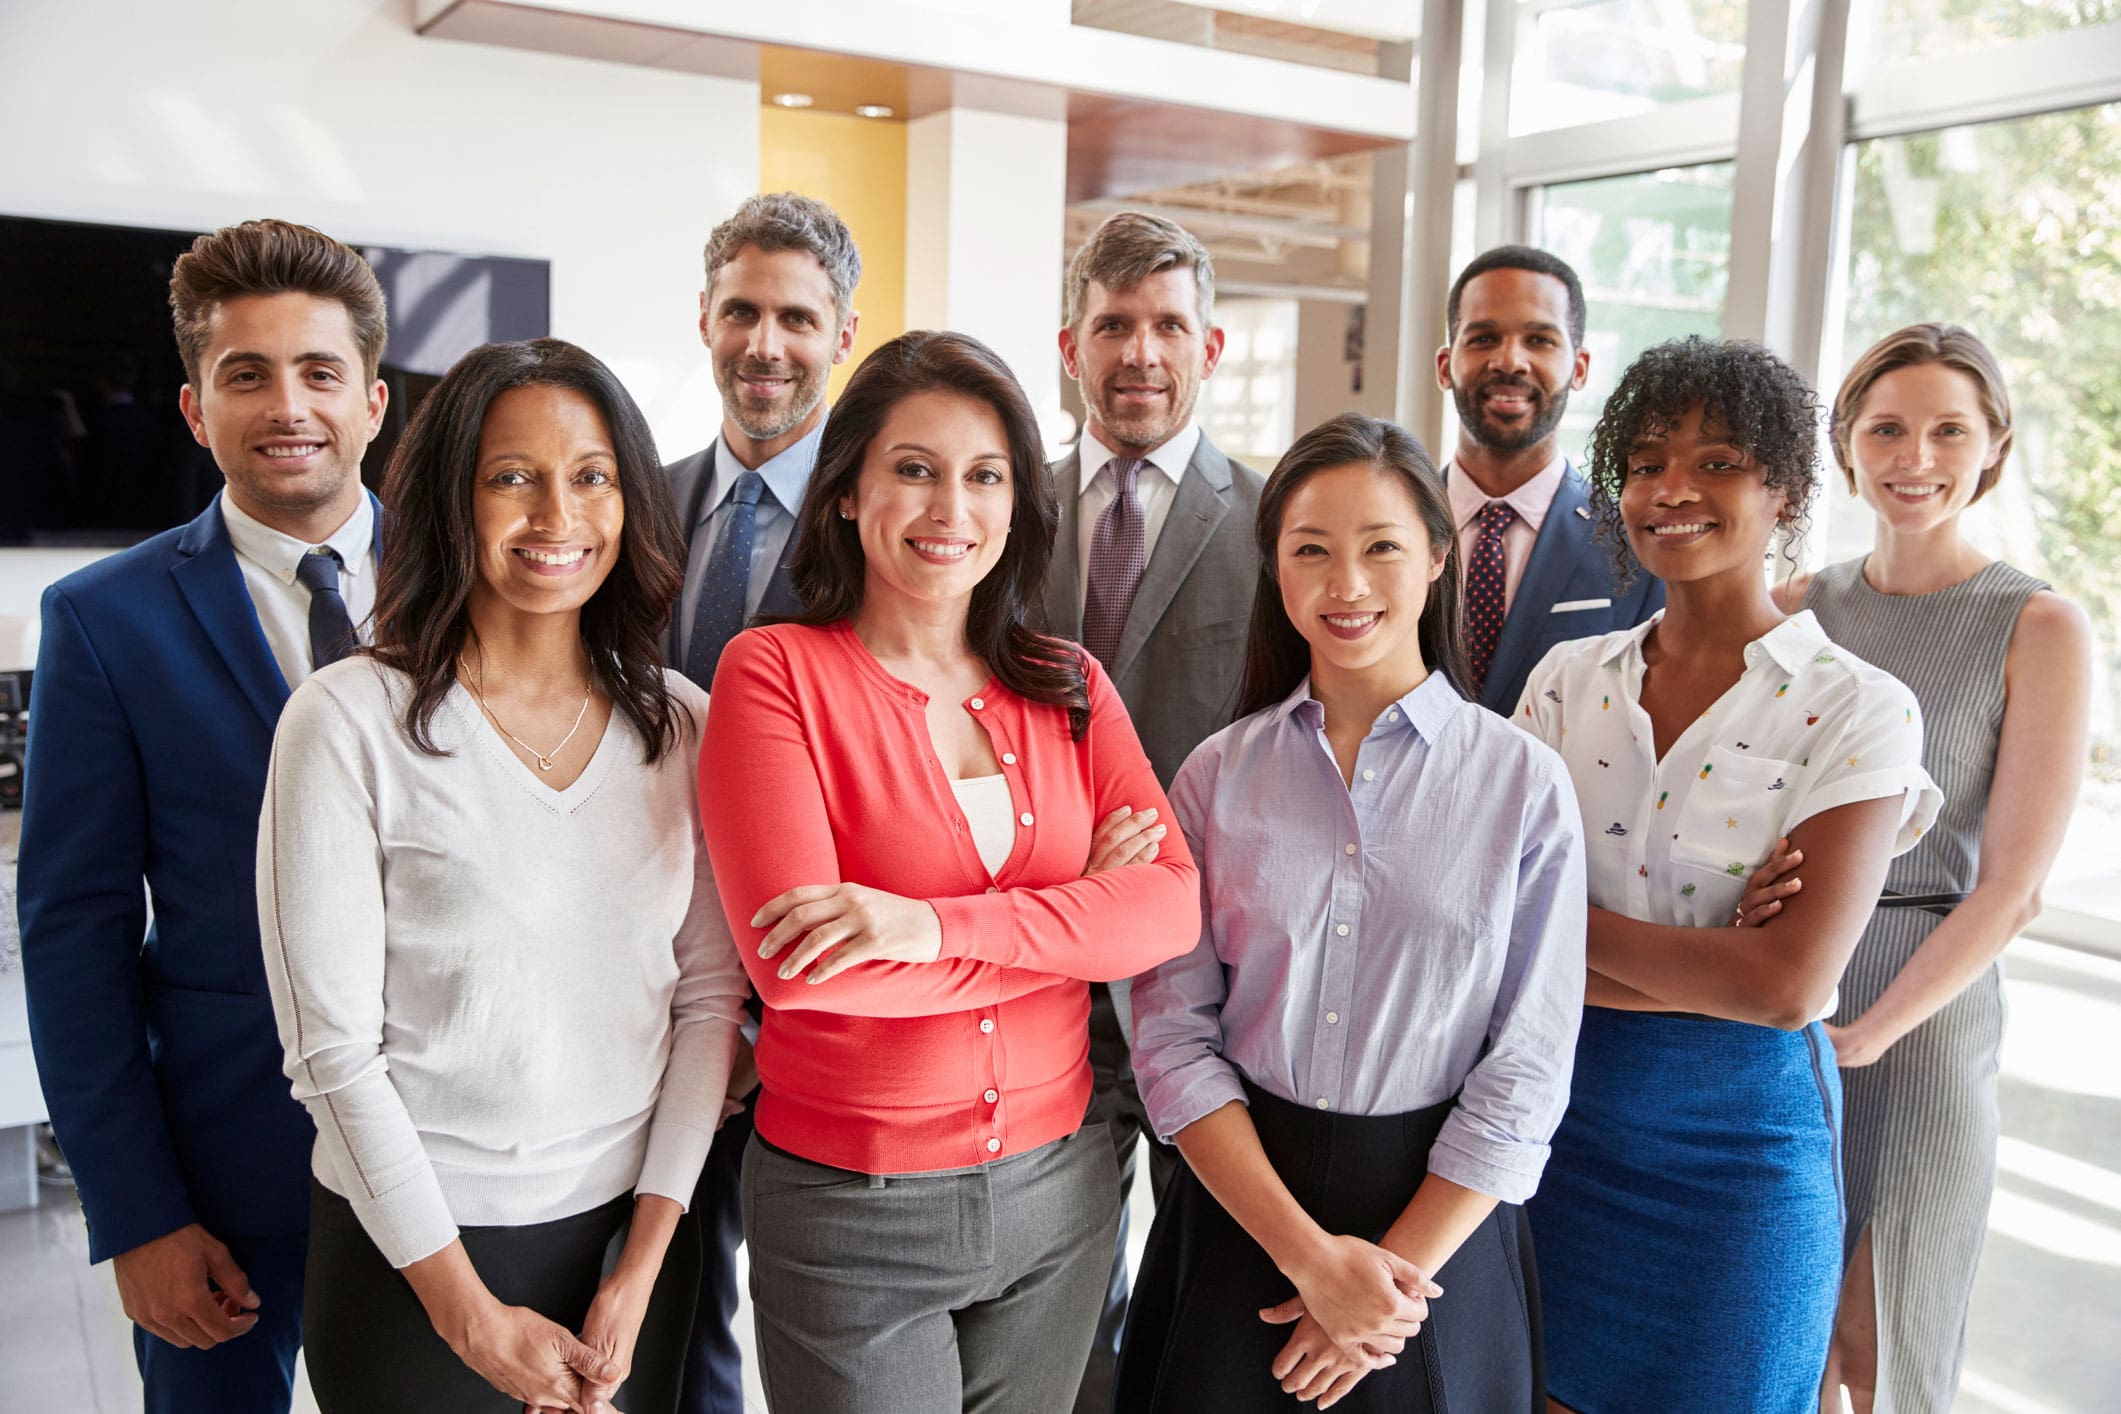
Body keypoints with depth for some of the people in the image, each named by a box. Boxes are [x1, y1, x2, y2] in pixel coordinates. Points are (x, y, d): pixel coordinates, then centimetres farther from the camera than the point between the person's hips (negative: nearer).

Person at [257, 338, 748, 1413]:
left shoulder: (682, 722, -1)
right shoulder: (347, 721, -11)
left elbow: (711, 991, 1)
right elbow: (332, 1046, -11)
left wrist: (642, 1267, -5)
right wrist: (474, 1315, -9)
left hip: (635, 1223, 4)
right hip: (413, 1245, -3)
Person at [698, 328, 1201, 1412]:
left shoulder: (1068, 687, 3)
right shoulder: (774, 671, -10)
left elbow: (1174, 903, -11)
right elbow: (792, 962, -21)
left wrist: (938, 924, -25)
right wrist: (1078, 917, -15)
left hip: (1059, 1188, 4)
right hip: (848, 1211, -4)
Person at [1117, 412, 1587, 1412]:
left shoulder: (1525, 784, -7)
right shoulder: (1218, 775, -4)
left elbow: (1526, 1070, -7)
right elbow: (1173, 1036, -7)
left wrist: (1396, 1265, -11)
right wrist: (1308, 1252, -14)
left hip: (1437, 1219, -1)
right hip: (1238, 1207, 1)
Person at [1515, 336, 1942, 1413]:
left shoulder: (1856, 710, -10)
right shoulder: (1568, 677, 0)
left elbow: (1789, 985, -20)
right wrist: (1711, 966, -18)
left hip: (1737, 1139, -3)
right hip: (1560, 1115, 3)